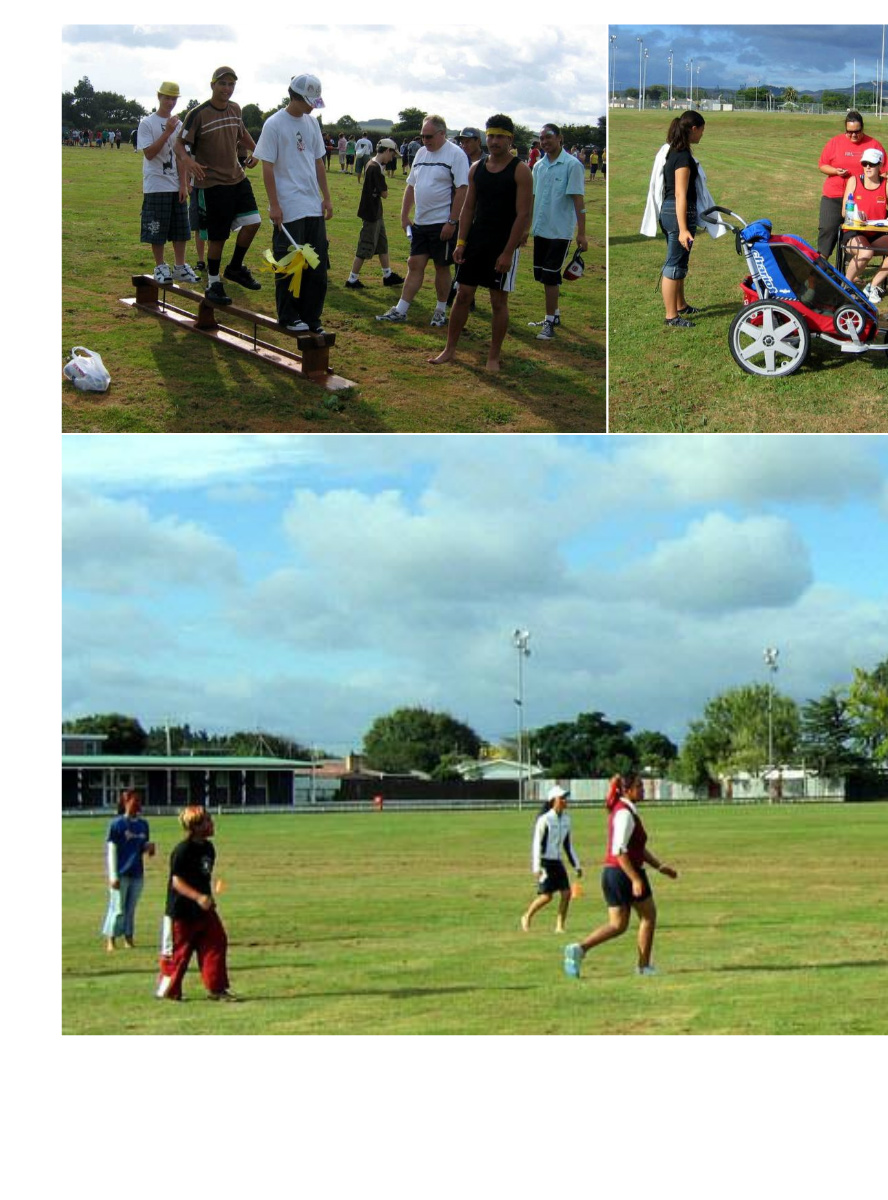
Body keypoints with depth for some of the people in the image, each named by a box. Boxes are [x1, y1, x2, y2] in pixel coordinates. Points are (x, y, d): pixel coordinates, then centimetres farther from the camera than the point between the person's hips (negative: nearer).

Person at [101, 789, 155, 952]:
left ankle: (129, 939, 18)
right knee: (118, 909, -2)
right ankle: (110, 941, 6)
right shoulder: (117, 824, -8)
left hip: (137, 874, 5)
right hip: (121, 875, -5)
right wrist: (113, 876, -13)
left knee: (130, 909, 12)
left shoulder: (143, 824, 10)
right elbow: (111, 850, -8)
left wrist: (149, 847, -6)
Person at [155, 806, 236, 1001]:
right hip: (181, 912, -7)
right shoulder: (183, 850, -19)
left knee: (216, 944, 1)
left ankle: (217, 989, 8)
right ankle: (167, 989, 19)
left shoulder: (208, 848, 6)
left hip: (204, 910, 7)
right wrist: (199, 897, -32)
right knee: (178, 951, 2)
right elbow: (176, 881, -22)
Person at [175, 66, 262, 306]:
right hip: (213, 183, -6)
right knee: (217, 236, -2)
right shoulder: (198, 114, -13)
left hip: (237, 177, 6)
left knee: (252, 221, -3)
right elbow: (180, 143, -11)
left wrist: (254, 150, 7)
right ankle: (213, 283, 14)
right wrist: (187, 160, -33)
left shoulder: (235, 109, 6)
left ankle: (235, 268, 18)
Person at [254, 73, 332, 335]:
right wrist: (274, 205, -13)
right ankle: (288, 317, 10)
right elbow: (267, 166, -9)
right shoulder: (275, 124, -8)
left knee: (317, 266, 7)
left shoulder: (311, 123, 11)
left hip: (313, 207, 6)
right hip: (288, 210, -6)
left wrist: (326, 197, 12)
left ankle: (311, 318, 15)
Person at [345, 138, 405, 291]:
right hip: (371, 214, -10)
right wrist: (382, 191, -2)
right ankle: (352, 279, 5)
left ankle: (388, 276, 28)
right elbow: (384, 193, -20)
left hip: (376, 213, 10)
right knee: (366, 247, -2)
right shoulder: (375, 169, -23)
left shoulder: (372, 164, 7)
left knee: (382, 244, 18)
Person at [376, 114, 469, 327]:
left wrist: (452, 222, -19)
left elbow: (462, 190, -15)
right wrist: (404, 216, 13)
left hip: (443, 223, -6)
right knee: (415, 265, 6)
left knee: (441, 267, 4)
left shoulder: (455, 154, -11)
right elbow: (411, 186, 18)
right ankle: (400, 311, 6)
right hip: (420, 222, 6)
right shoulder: (421, 153, 12)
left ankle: (441, 311, 17)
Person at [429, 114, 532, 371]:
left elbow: (523, 214, -12)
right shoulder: (477, 168, 8)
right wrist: (461, 242, 1)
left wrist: (508, 252, -17)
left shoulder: (520, 171, -9)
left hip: (503, 244, -5)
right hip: (475, 241, 5)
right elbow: (468, 207, 11)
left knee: (499, 301, 2)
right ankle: (450, 349, 14)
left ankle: (493, 357, 11)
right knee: (463, 295, 5)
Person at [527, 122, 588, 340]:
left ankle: (549, 323, -3)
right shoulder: (538, 166, 9)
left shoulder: (572, 165, -10)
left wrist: (582, 233, -15)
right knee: (542, 275, 12)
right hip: (540, 230, 7)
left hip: (560, 231, -7)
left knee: (550, 277, -9)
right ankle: (554, 314, 27)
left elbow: (578, 200, -12)